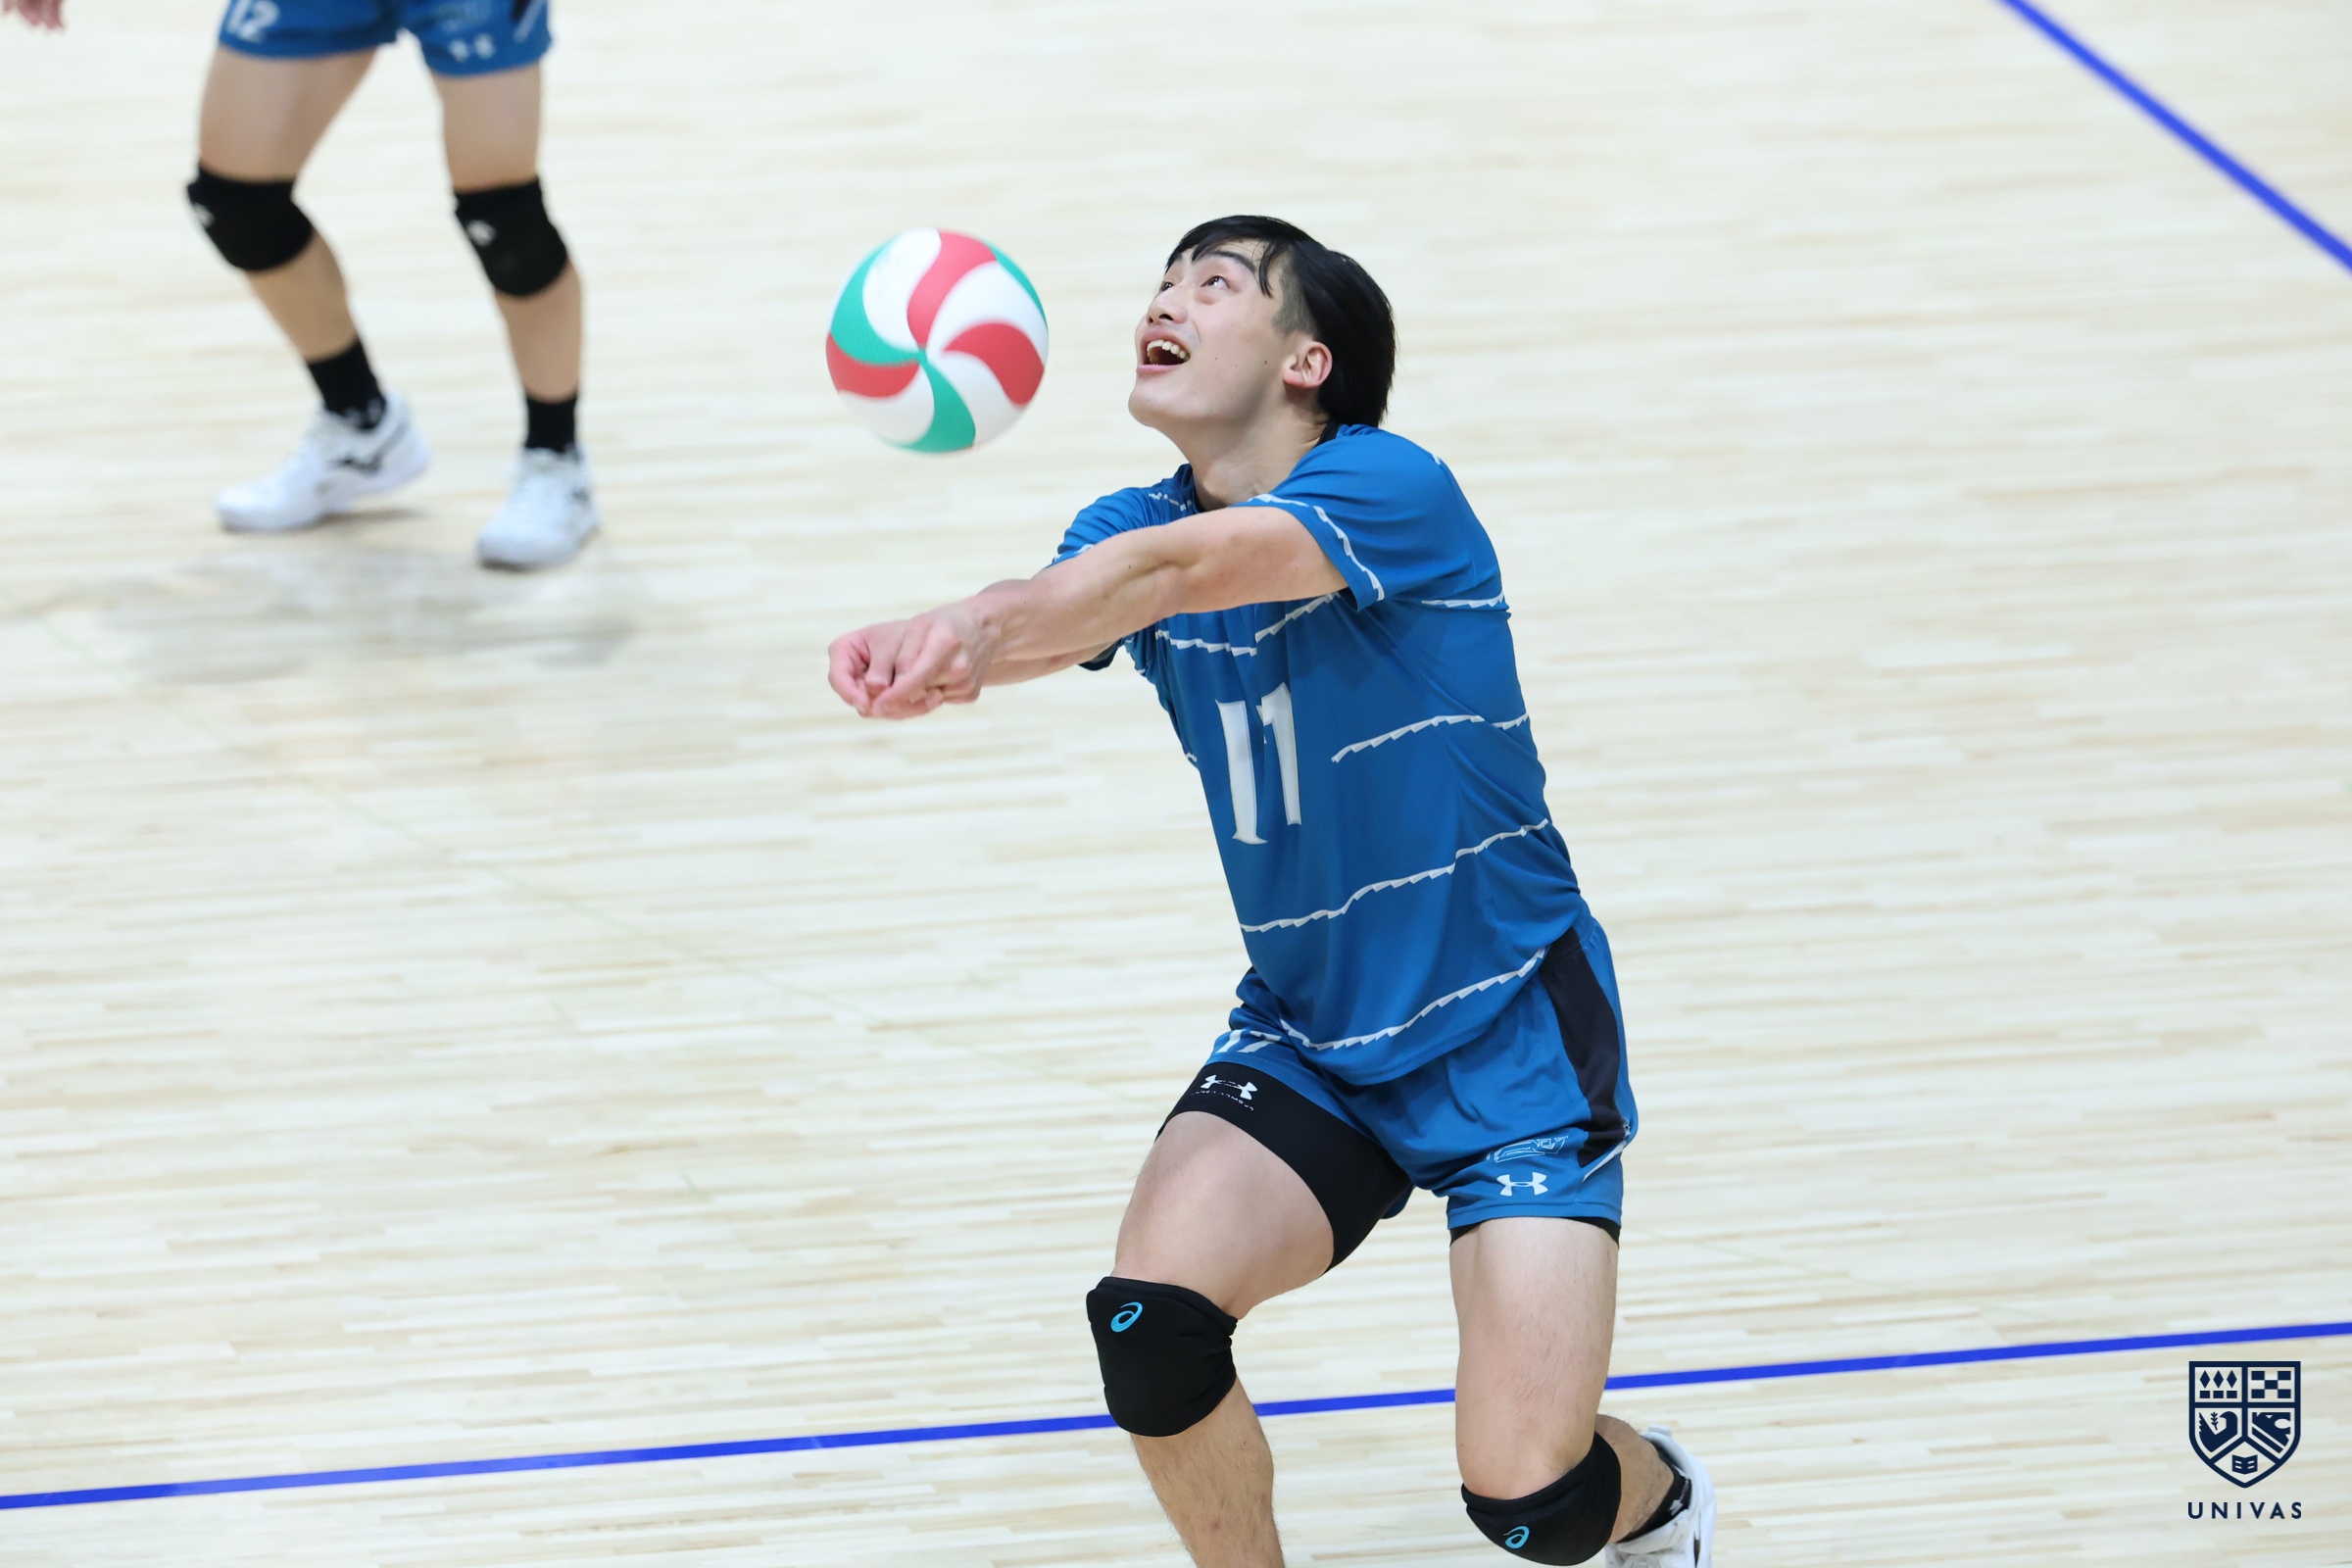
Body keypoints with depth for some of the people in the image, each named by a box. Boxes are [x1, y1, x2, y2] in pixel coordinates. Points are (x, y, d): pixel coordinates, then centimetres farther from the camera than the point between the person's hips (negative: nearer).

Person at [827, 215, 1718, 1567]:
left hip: (1510, 1040, -5)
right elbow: (1053, 610, -23)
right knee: (1151, 1318, -23)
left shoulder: (1393, 488, -18)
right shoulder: (1139, 531, 0)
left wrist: (984, 626, -55)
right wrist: (928, 648, -47)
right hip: (1308, 1041, 5)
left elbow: (1179, 565, -37)